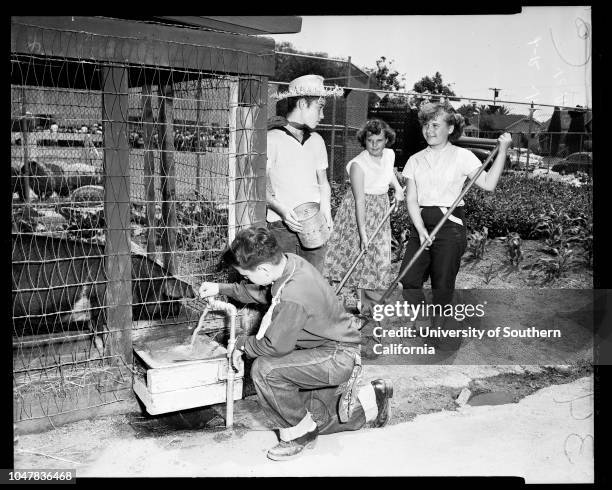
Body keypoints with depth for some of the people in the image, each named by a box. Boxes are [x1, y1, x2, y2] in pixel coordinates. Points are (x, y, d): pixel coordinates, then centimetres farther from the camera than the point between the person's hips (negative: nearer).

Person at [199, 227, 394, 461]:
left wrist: (241, 343, -8)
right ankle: (370, 399, 30)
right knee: (314, 417, 19)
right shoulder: (289, 262, -7)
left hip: (338, 357, -10)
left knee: (264, 369, -24)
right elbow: (262, 292, 14)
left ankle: (299, 432, -4)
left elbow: (275, 347, -25)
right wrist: (222, 289, 11)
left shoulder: (293, 297, -35)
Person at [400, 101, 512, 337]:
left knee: (442, 285, -1)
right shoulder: (415, 160, 10)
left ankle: (438, 324, 21)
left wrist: (503, 150, -13)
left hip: (450, 223, -3)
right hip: (420, 223, 3)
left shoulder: (462, 156, 1)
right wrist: (420, 228, -11)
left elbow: (488, 183, -9)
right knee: (408, 282, -3)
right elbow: (411, 198, 3)